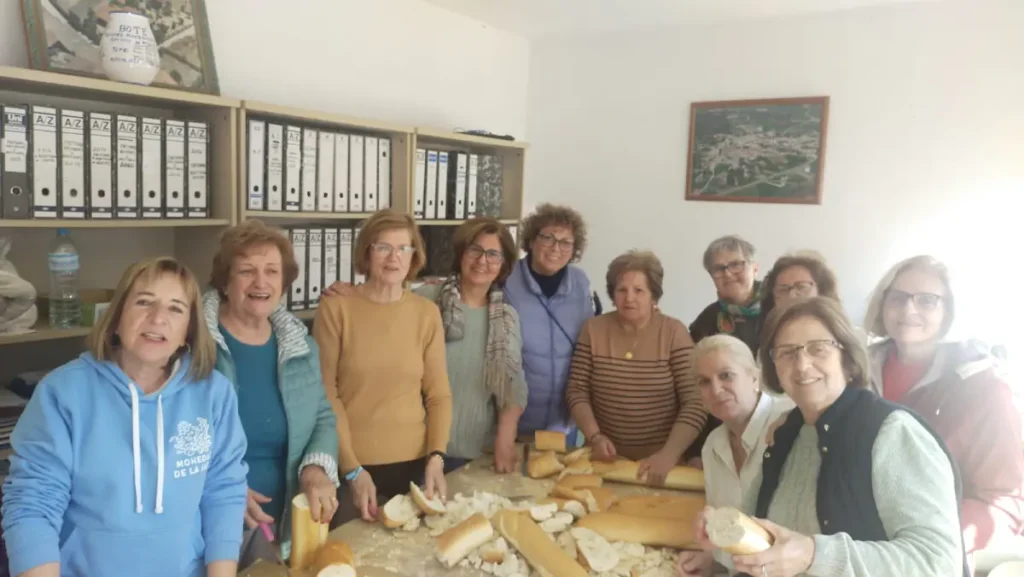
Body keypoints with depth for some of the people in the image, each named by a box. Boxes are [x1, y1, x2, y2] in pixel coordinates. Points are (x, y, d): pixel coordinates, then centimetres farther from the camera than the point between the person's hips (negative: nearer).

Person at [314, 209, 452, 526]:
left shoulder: (427, 313, 1)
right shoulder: (336, 307, -8)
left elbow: (439, 394, 3)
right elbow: (325, 394, -7)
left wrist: (436, 457, -9)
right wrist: (352, 469, -11)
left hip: (414, 463, 3)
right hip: (352, 464, -3)